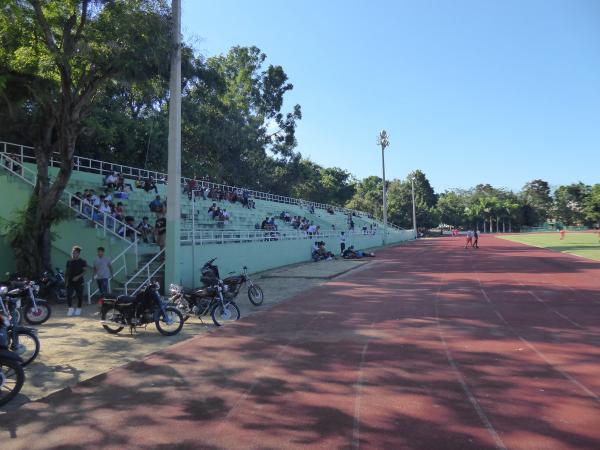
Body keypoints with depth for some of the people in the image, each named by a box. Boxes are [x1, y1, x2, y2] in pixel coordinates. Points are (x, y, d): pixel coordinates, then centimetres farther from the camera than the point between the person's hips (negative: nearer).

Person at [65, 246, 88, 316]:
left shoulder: (82, 262, -2)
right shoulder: (69, 262, 10)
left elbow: (84, 272, -7)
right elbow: (66, 272, 15)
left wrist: (78, 276, -22)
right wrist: (66, 280, 7)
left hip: (79, 282, -3)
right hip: (70, 282, 3)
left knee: (79, 296, 4)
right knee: (68, 295, -11)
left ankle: (78, 309, 17)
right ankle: (70, 308, -1)